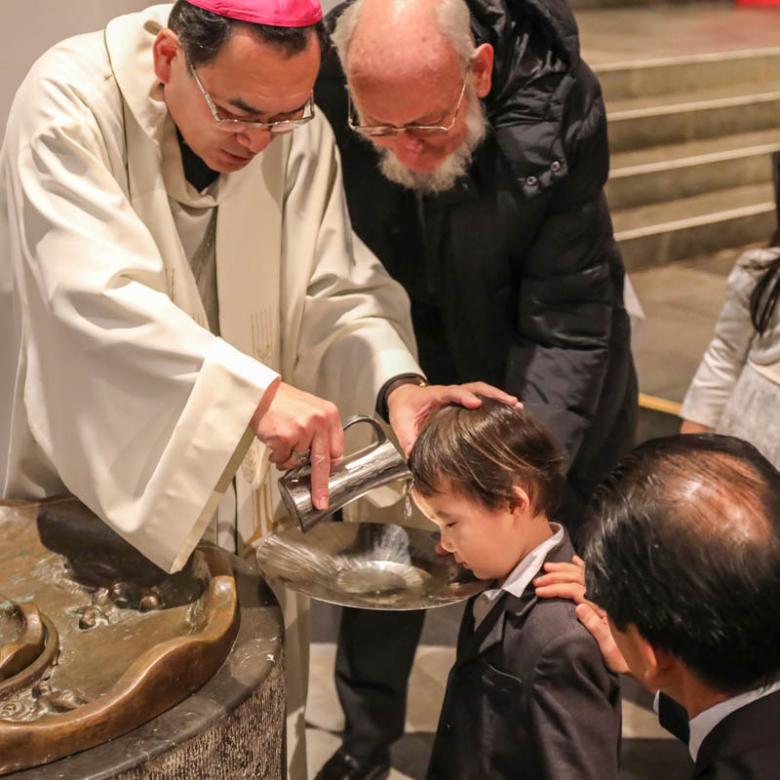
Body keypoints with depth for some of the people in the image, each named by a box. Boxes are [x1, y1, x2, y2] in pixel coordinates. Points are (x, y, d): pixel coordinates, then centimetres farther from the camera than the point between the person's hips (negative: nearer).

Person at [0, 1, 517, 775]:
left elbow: (337, 293, -8)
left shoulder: (298, 132, -9)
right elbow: (96, 295, -34)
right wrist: (258, 390, -45)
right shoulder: (70, 102, -22)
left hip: (236, 475, 4)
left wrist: (396, 382, -29)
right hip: (87, 479, -3)